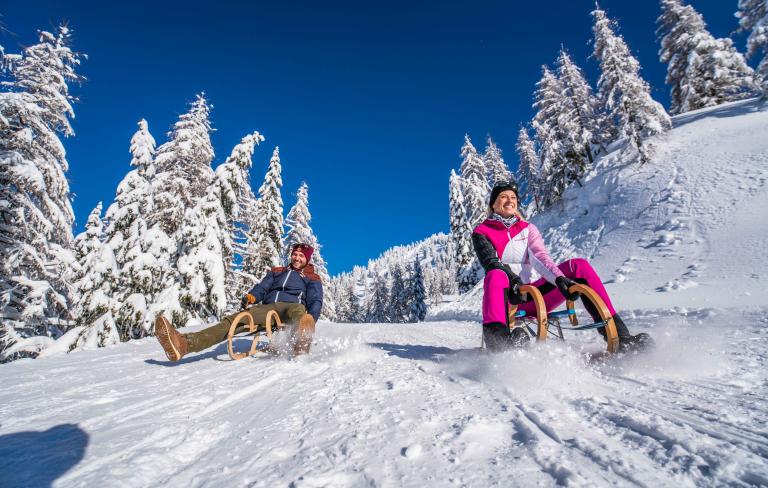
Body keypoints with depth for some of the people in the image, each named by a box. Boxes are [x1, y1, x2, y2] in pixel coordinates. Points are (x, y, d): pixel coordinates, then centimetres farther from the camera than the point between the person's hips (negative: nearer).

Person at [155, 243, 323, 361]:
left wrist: (311, 321, -18)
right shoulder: (276, 272, 30)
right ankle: (184, 343, -39)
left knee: (298, 309, -41)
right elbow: (262, 287, 18)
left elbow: (315, 302, 4)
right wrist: (251, 296, -8)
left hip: (289, 308, -4)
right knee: (233, 320, -20)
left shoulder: (312, 279, 17)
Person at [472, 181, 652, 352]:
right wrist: (513, 280, -35)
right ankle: (498, 341, -63)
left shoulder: (527, 229, 15)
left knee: (579, 266, -14)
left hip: (530, 297, 4)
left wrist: (560, 279, -24)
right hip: (504, 298, -4)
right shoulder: (481, 232, 5)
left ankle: (618, 335, -21)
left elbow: (540, 258, -3)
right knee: (497, 275, -39)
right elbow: (491, 263, -15)